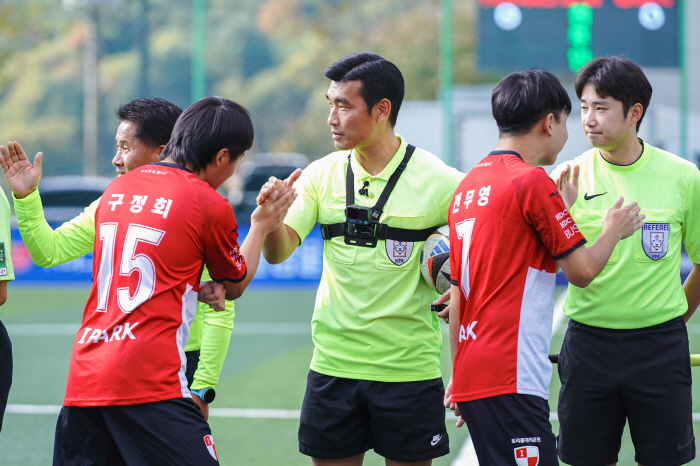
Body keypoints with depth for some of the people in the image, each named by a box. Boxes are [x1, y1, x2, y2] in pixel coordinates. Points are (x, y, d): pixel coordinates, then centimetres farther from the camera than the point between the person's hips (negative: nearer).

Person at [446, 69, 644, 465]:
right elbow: (582, 271, -4)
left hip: (472, 379, 9)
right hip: (510, 382, -9)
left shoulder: (467, 186, 15)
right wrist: (613, 231, 15)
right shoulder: (533, 181, -9)